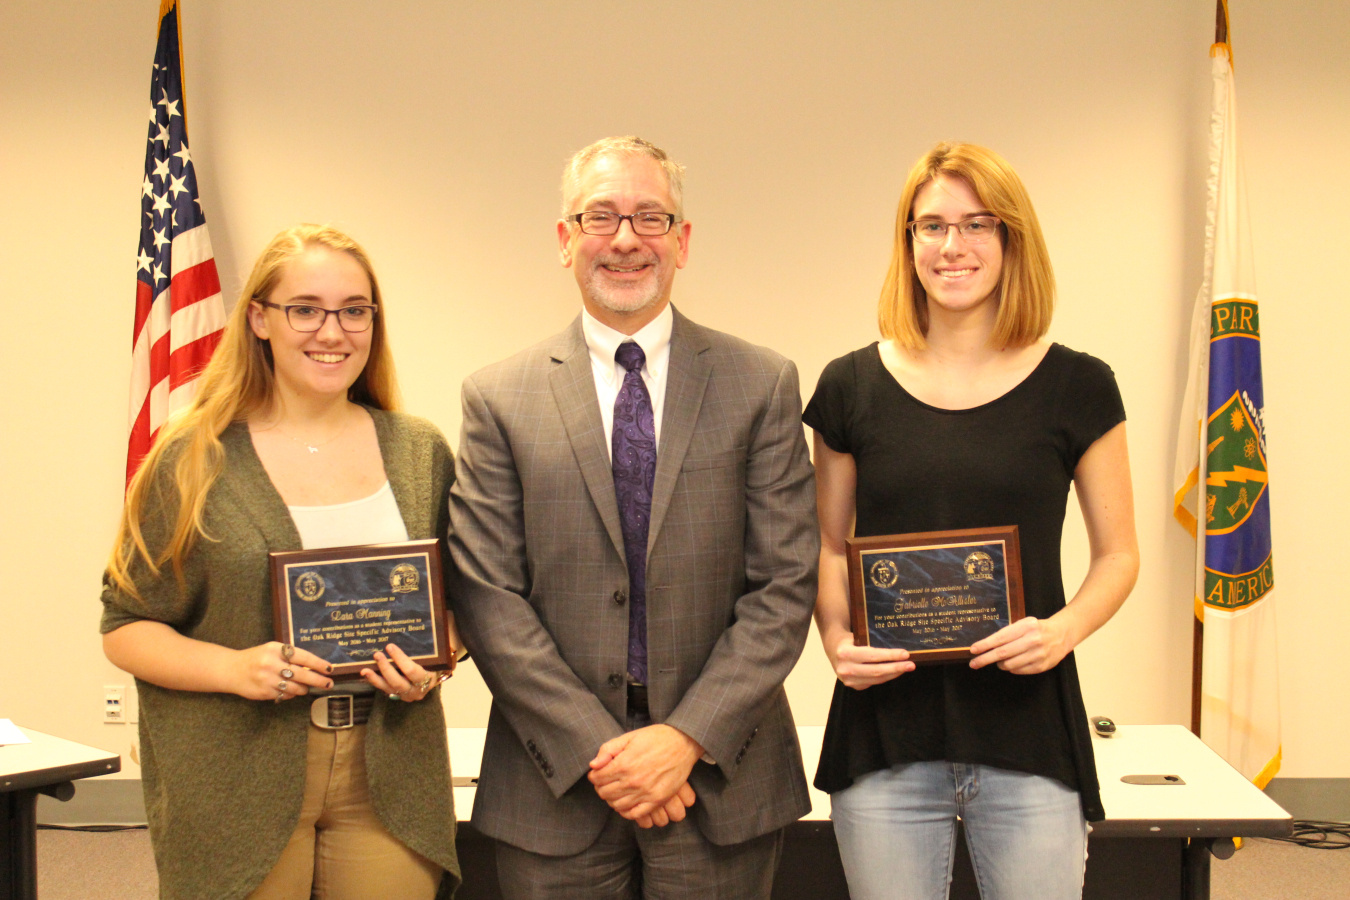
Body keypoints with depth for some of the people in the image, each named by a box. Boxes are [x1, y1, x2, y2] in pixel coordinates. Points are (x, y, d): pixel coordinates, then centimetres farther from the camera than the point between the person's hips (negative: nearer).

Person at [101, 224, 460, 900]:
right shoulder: (192, 462, -1)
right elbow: (126, 627, 1)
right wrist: (233, 667, -15)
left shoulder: (421, 453, 8)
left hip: (387, 781, 2)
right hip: (239, 789, -2)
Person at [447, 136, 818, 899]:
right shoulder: (498, 398, 2)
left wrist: (688, 736, -11)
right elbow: (488, 597, -3)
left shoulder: (763, 385, 2)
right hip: (555, 786, 0)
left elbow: (785, 586, -2)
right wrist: (598, 749, -11)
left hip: (720, 782, 0)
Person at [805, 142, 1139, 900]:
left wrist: (1065, 629, -13)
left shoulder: (1076, 387, 1)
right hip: (885, 730, 1)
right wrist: (836, 637, -8)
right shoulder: (853, 386, 4)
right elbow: (829, 548, 11)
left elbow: (1118, 555, 7)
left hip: (1027, 719, -1)